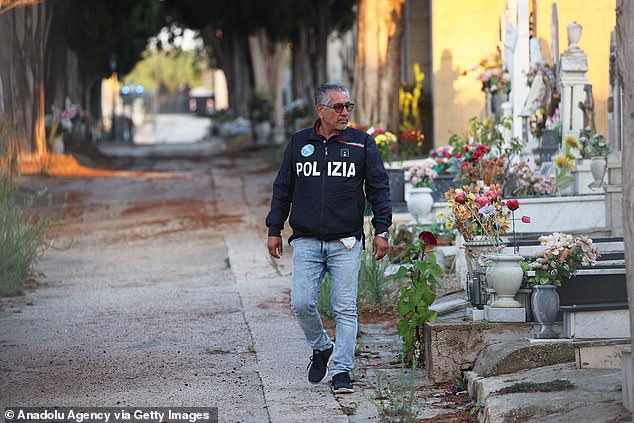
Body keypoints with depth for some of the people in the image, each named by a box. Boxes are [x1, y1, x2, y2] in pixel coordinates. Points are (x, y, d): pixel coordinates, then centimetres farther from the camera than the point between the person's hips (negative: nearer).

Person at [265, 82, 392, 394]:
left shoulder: (362, 144, 5)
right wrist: (274, 230, 11)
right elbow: (282, 189, 15)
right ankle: (321, 348, 19)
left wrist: (381, 230, -2)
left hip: (346, 243, -1)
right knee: (301, 303, -8)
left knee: (345, 309, -3)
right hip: (306, 242, 1)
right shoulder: (299, 143, 9)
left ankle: (341, 371, 4)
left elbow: (378, 189, 5)